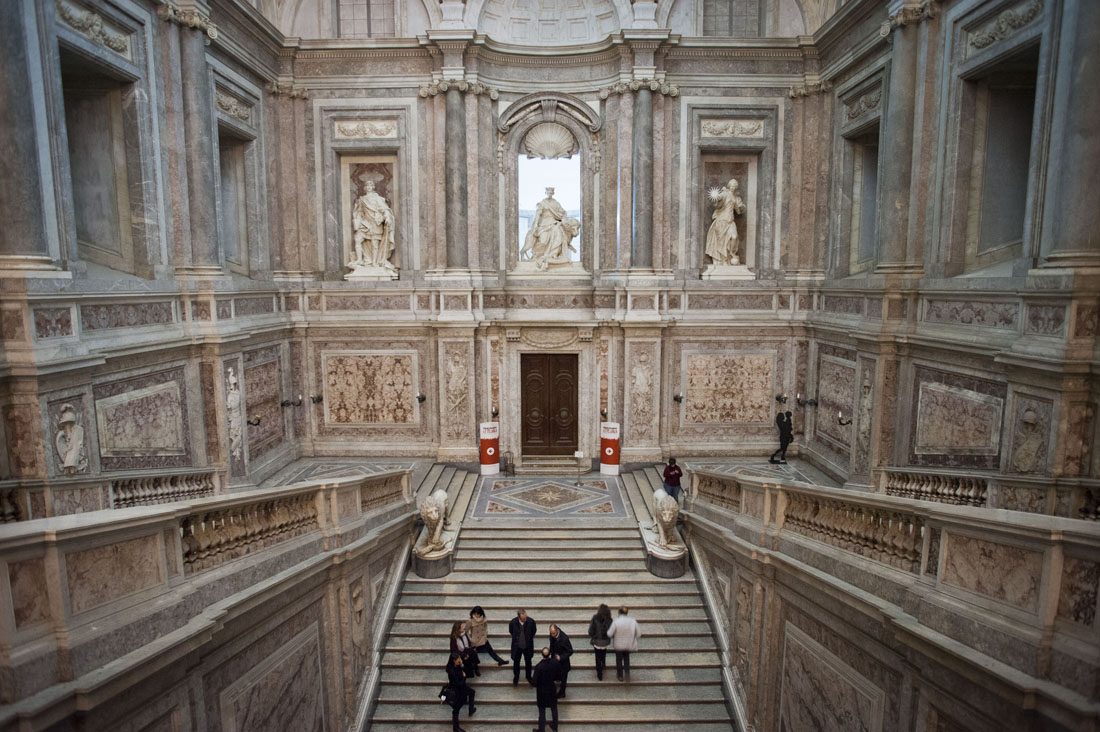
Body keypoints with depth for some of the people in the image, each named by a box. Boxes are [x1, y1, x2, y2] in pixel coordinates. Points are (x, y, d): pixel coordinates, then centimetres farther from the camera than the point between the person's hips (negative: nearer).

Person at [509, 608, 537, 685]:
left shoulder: (531, 621, -23)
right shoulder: (513, 622, -23)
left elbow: (533, 631, -2)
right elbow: (511, 632, 0)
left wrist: (529, 638, 3)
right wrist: (516, 638, 5)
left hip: (528, 646, 0)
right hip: (517, 646, 0)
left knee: (528, 661, 18)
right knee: (516, 662, 17)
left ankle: (529, 676, 41)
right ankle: (516, 676, 42)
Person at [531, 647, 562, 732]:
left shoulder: (539, 667, -30)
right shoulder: (555, 662, -20)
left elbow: (535, 682, -24)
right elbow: (559, 677, -8)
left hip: (542, 691, -3)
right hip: (552, 689, 3)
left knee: (542, 711, 16)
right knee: (554, 709, 26)